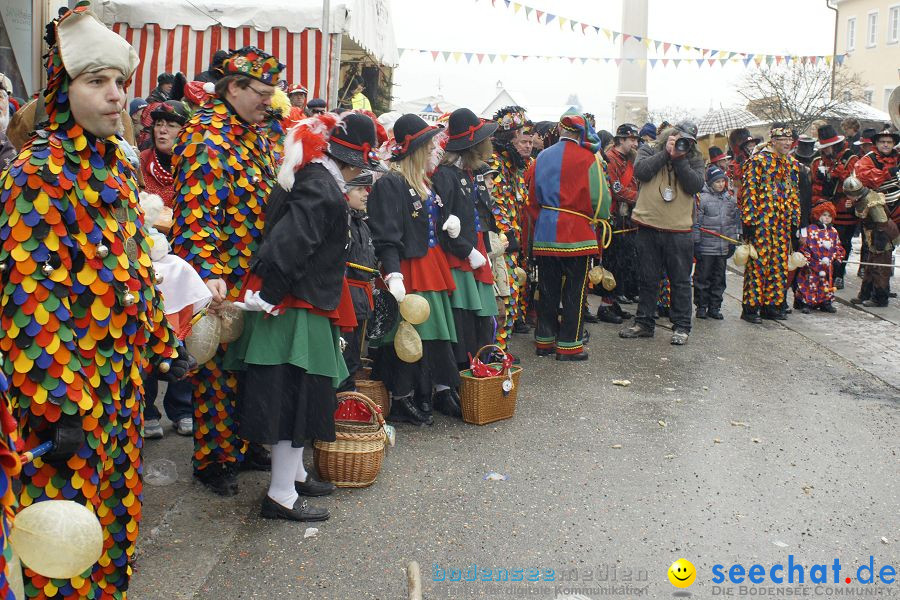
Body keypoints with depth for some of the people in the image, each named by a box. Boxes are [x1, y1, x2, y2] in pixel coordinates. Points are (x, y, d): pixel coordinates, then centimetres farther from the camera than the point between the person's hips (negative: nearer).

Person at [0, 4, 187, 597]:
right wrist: (57, 406, -21)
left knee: (117, 498, 18)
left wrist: (163, 343, 16)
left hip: (124, 370, 7)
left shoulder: (118, 165, 9)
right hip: (67, 378, -7)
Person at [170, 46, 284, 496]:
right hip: (221, 282, -8)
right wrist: (209, 273, -32)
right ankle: (212, 459, 16)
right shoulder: (207, 136, -14)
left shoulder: (253, 134, 13)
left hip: (254, 278, 8)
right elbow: (197, 210, -23)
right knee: (218, 369, 2)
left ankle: (240, 444, 30)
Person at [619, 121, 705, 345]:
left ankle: (682, 327, 13)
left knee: (681, 280, 5)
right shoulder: (649, 150, 7)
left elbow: (696, 185, -8)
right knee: (648, 279, 10)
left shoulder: (695, 159, 8)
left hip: (679, 229, 0)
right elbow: (641, 171, -12)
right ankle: (644, 323, 20)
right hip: (648, 226, 0)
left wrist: (680, 159, -12)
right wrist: (666, 153, -10)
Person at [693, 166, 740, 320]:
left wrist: (732, 241, 12)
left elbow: (734, 222, 16)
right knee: (703, 277, 2)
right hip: (706, 247, -5)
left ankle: (714, 307, 19)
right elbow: (696, 222, -8)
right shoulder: (702, 198, -8)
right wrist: (696, 242, -10)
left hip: (723, 247, 5)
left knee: (719, 278, 10)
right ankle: (701, 307, 12)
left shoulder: (730, 199, 9)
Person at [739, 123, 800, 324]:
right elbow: (749, 192, -11)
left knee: (779, 264, 9)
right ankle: (750, 307, 0)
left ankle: (771, 305, 18)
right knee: (758, 263, -6)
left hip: (783, 222, 7)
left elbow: (793, 193, 20)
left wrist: (795, 219, 15)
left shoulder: (791, 163, 15)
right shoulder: (758, 160, -7)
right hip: (761, 222, -7)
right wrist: (749, 220, -16)